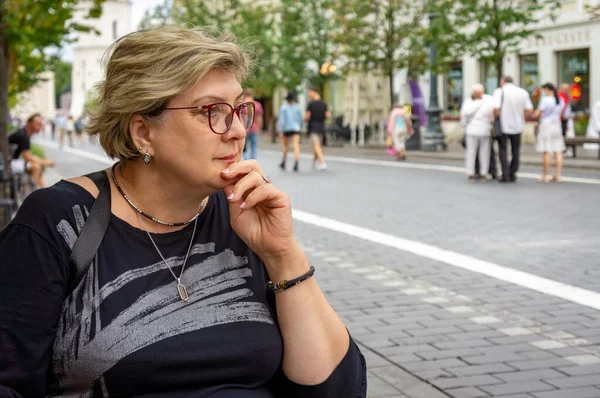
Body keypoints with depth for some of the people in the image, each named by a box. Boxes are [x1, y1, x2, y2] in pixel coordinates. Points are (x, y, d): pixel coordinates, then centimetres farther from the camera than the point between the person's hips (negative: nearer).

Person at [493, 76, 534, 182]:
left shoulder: (500, 91, -7)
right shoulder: (523, 92, 5)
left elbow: (496, 108, -20)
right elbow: (530, 110, 0)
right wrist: (520, 116, 13)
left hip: (503, 126, -3)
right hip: (517, 126, 3)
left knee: (503, 150, 7)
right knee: (515, 151, 13)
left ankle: (505, 175, 0)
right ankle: (512, 174, 13)